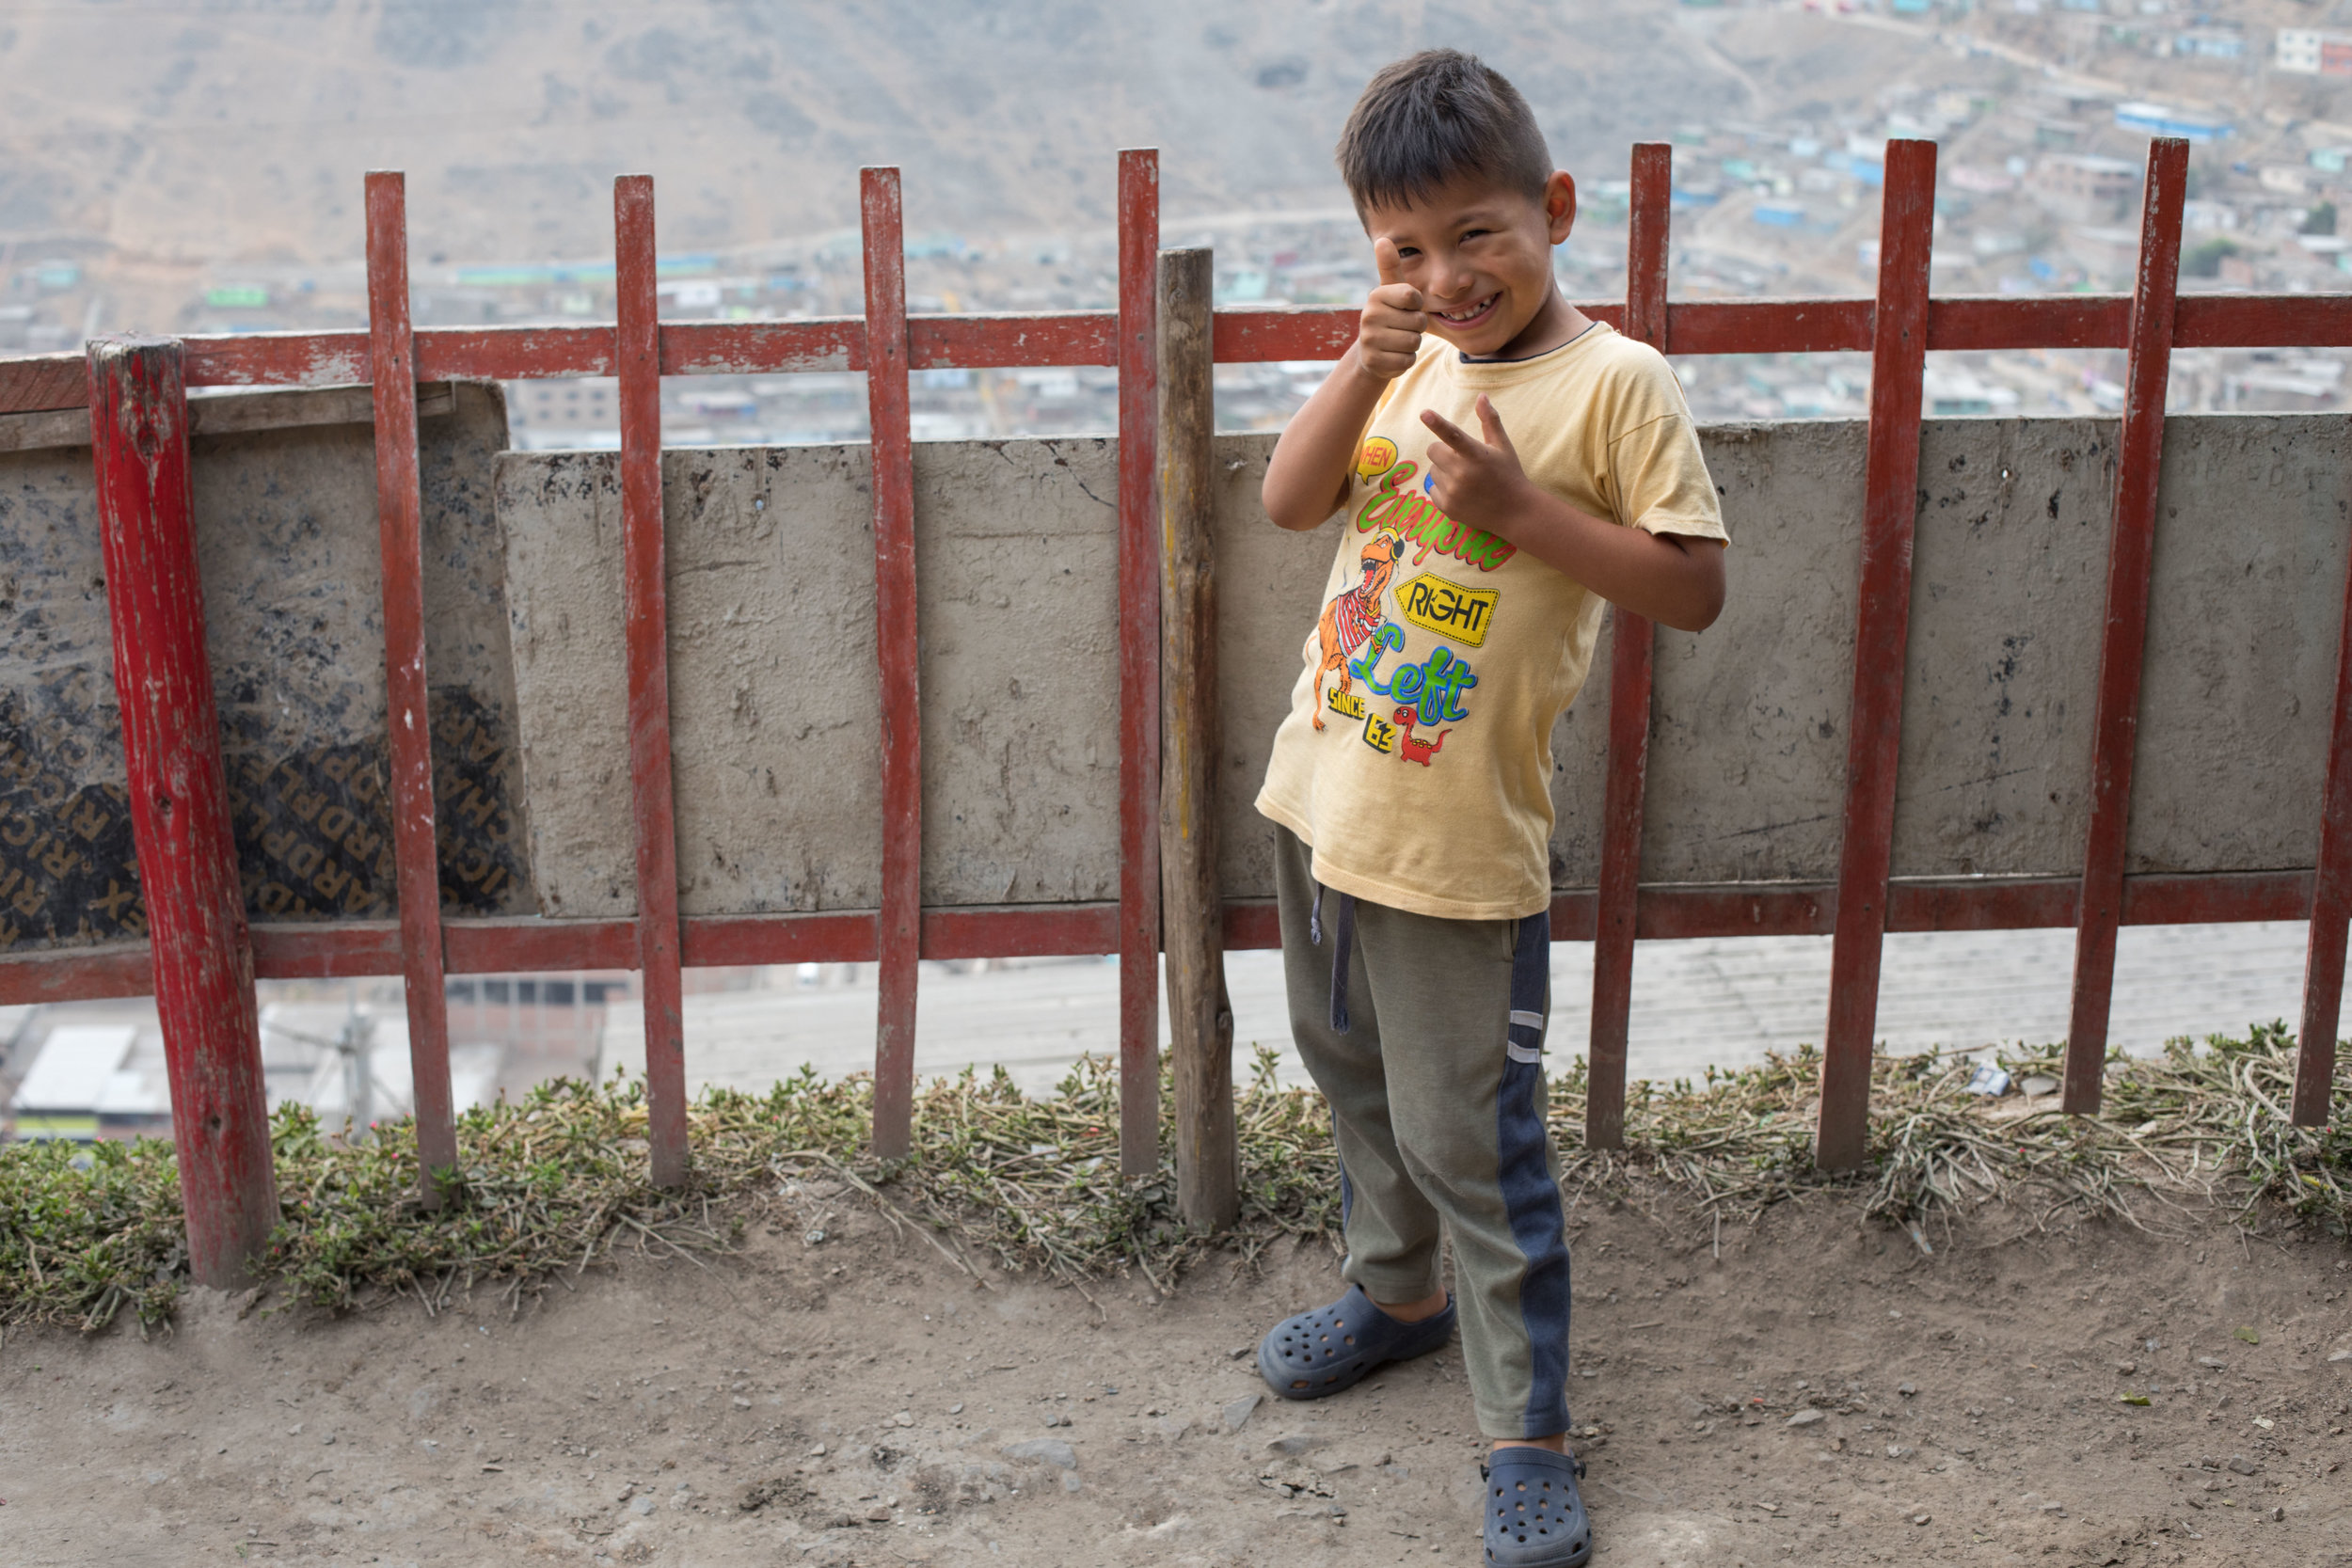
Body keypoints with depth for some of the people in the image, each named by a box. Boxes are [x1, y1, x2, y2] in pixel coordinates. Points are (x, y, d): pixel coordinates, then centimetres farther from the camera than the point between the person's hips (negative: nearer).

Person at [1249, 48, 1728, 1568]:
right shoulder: (1416, 360, 5)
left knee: (1471, 1141, 0)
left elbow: (1696, 588, -15)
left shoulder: (1615, 381, -13)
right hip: (1324, 794, 7)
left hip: (1461, 837, -7)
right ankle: (1397, 1291, 48)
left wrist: (1523, 508, -25)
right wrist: (1366, 366, -14)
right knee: (1361, 1082, 24)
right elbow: (1291, 503, 0)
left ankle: (1529, 1440, 14)